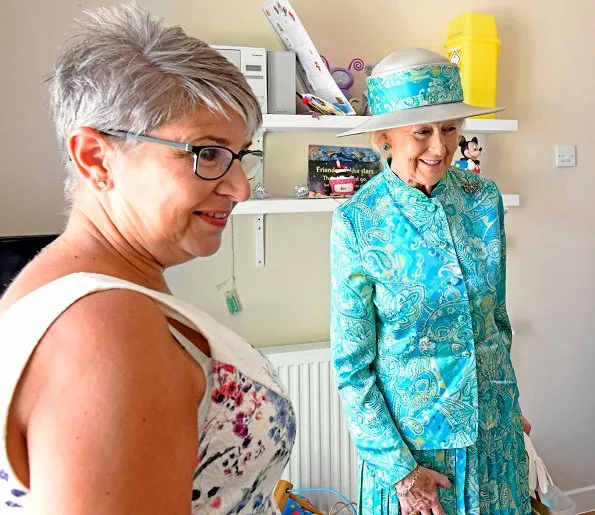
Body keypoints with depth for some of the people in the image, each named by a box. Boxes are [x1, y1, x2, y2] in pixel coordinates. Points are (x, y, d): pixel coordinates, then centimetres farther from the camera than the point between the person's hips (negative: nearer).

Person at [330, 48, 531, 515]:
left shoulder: (484, 198, -6)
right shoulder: (357, 221, -18)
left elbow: (498, 315, 7)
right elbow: (352, 364, -13)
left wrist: (510, 402, 13)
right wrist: (398, 467, -12)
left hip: (494, 423, 4)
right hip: (411, 433, -3)